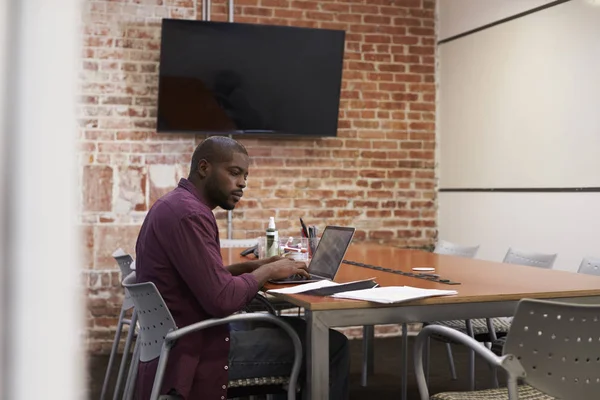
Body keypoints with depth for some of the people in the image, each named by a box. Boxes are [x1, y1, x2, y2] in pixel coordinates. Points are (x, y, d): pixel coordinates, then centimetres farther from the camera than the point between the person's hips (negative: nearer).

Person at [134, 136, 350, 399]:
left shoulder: (175, 205, 11)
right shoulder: (189, 214, -20)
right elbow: (222, 300, -26)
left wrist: (250, 267, 6)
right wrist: (268, 271, -10)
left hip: (179, 345, 11)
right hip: (197, 357, -11)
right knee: (333, 345, -6)